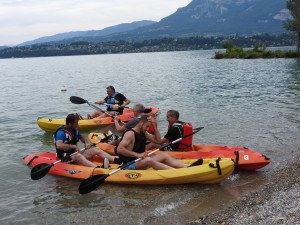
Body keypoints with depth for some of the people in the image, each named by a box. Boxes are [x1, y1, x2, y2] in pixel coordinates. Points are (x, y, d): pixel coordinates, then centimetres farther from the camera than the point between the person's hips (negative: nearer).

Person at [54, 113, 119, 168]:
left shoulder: (74, 130, 10)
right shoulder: (61, 132, -16)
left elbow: (81, 137, 29)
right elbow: (59, 145, -32)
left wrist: (86, 143, 7)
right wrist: (74, 146, -27)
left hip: (75, 153, 9)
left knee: (96, 149, -4)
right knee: (78, 155, -40)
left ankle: (116, 160, -19)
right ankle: (98, 168, -63)